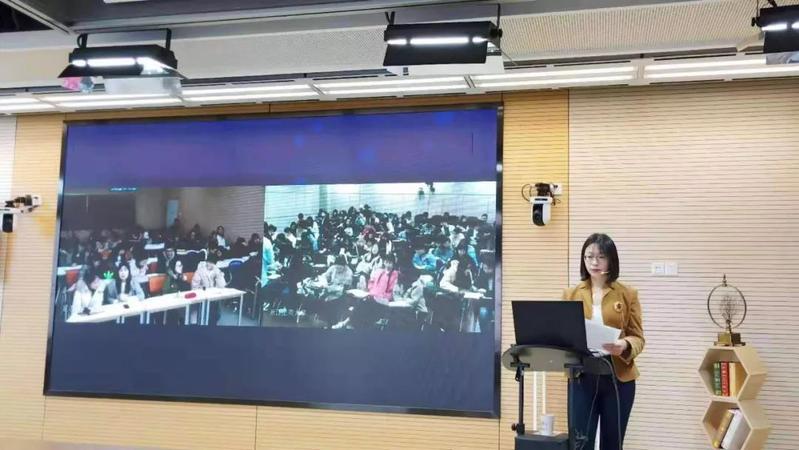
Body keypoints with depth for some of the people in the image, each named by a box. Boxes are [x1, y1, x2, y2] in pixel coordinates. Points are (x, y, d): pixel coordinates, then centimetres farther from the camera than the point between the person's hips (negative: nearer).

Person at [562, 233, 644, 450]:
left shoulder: (628, 294, 3)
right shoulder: (571, 294, 7)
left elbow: (638, 337, 1)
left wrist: (624, 346, -21)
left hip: (618, 377, 0)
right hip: (582, 377, 0)